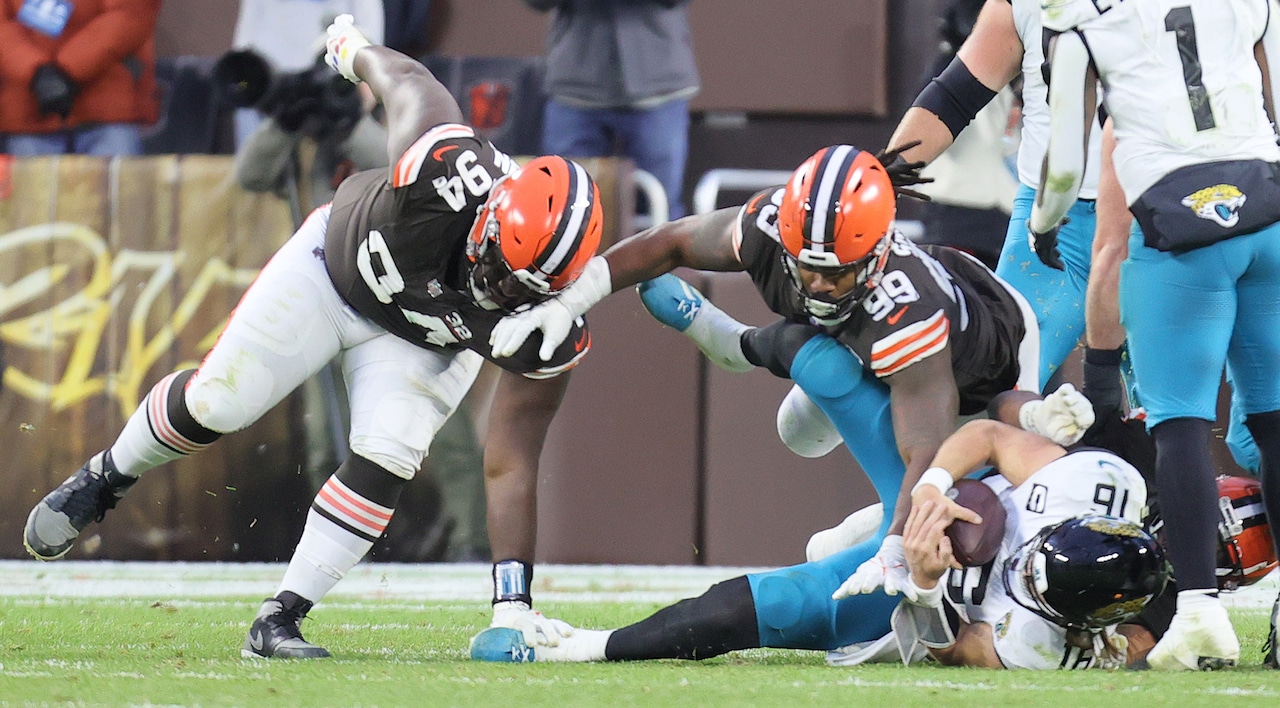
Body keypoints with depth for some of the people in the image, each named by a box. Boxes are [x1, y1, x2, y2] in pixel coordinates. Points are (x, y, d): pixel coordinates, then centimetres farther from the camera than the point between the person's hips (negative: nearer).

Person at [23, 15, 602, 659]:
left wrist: (512, 603, -33)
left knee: (386, 459, -19)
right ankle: (105, 479, 33)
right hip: (335, 262, 0)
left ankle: (279, 622, -3)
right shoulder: (449, 173, -43)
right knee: (215, 403, 1)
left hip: (422, 339, 0)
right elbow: (408, 82, -21)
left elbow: (511, 467, -28)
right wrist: (355, 50, 2)